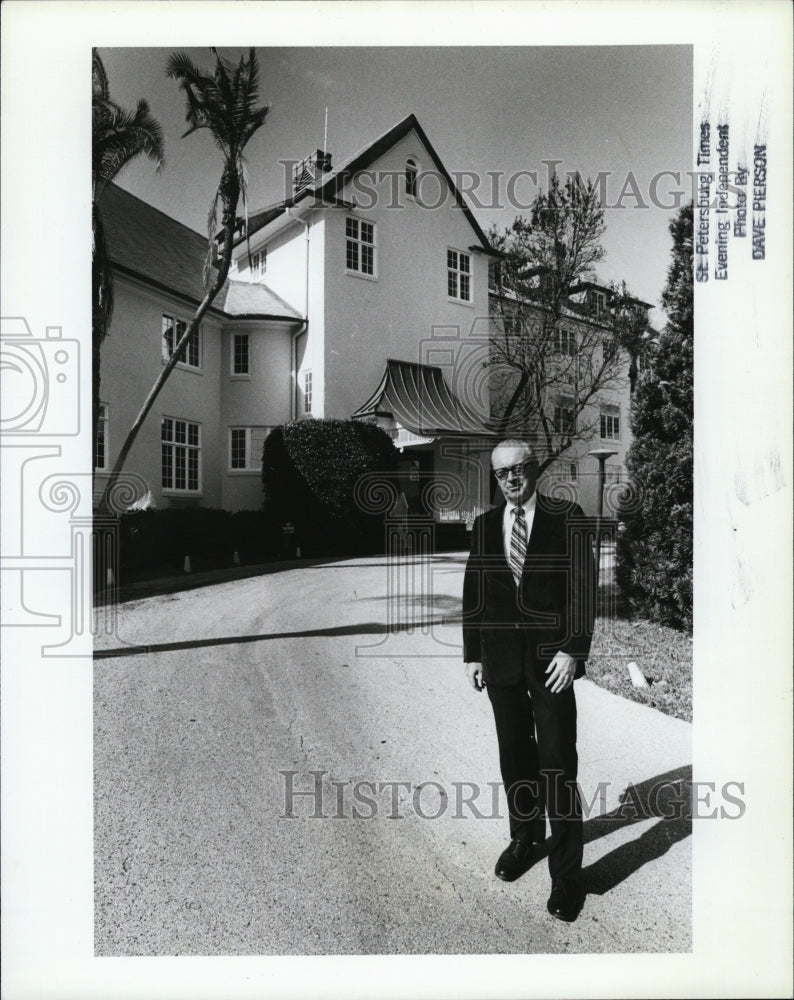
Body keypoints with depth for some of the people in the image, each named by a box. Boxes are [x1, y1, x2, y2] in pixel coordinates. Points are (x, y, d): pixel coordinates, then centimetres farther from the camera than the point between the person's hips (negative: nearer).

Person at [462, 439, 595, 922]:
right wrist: (473, 654, 7)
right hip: (500, 655, 4)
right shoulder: (485, 525, 7)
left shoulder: (567, 518, -3)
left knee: (558, 763, -1)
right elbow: (474, 593, 9)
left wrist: (573, 650, -13)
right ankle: (525, 837, 34)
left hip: (550, 655, -3)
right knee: (514, 756, 15)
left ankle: (567, 873, 12)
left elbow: (583, 586, -6)